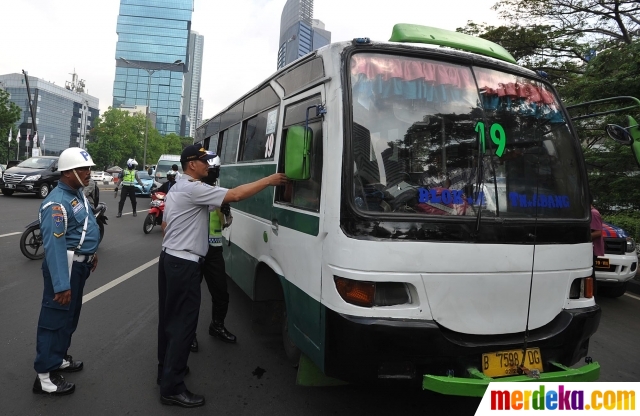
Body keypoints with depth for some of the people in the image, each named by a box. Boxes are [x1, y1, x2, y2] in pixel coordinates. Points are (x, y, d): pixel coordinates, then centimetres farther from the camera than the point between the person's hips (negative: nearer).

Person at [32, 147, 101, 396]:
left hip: (79, 264, 10)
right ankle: (45, 375, 10)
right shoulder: (57, 202, -23)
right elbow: (54, 247, -29)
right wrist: (61, 285, -32)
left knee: (70, 316, 21)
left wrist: (91, 252, 27)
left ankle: (58, 358, 37)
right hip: (65, 266, -10)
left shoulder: (77, 193, 7)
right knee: (55, 318, -1)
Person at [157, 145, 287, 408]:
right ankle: (172, 388, 3)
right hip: (184, 264, -11)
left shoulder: (176, 189, 16)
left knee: (169, 318, 18)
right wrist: (269, 180, -19)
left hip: (169, 258, 11)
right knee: (183, 324, -5)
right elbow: (235, 195, -25)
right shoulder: (194, 189, -17)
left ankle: (166, 369, 32)